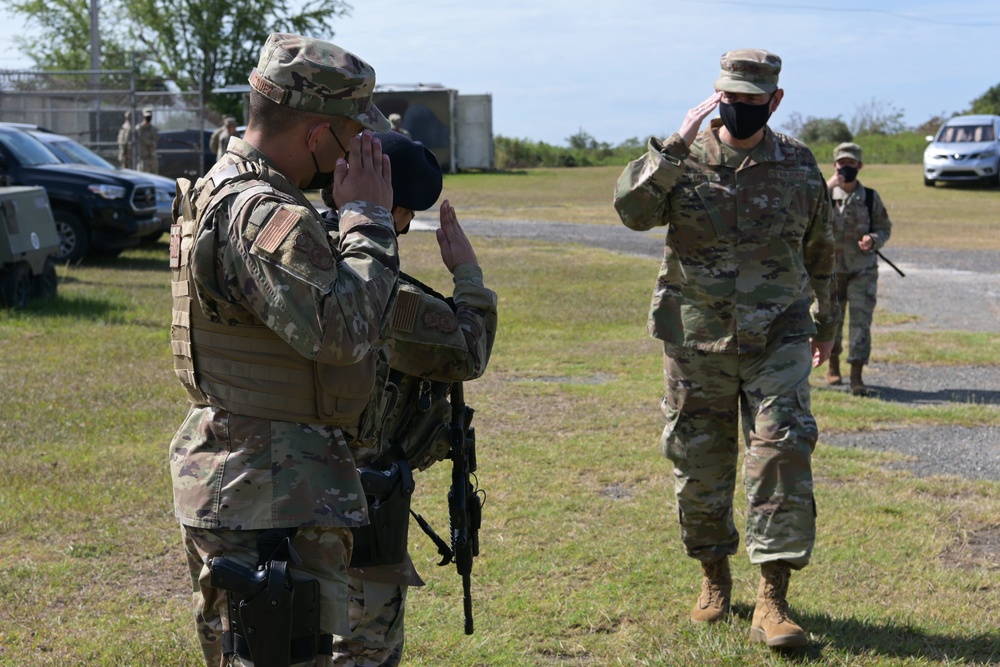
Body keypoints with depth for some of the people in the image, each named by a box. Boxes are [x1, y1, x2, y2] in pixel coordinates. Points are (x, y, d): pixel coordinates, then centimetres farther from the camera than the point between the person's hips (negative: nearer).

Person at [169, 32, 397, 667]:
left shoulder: (218, 192, 13)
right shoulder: (263, 218, -21)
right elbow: (342, 330, -28)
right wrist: (368, 217, -17)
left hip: (228, 488, 11)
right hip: (273, 499, -11)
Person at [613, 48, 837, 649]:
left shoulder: (800, 167, 4)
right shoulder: (684, 158, -1)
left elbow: (822, 252, 17)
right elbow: (632, 210, -19)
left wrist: (826, 323, 25)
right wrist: (675, 147, -25)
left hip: (777, 342, 0)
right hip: (696, 345, 0)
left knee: (783, 455, -12)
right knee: (700, 466, 9)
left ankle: (773, 600, -8)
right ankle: (715, 577, 30)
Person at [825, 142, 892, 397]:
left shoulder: (871, 198, 3)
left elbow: (884, 228, 9)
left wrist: (873, 240, -13)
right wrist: (827, 189, -23)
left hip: (863, 270, 0)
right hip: (832, 268, 1)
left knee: (861, 320, -9)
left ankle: (856, 376, -6)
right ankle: (833, 365, 32)